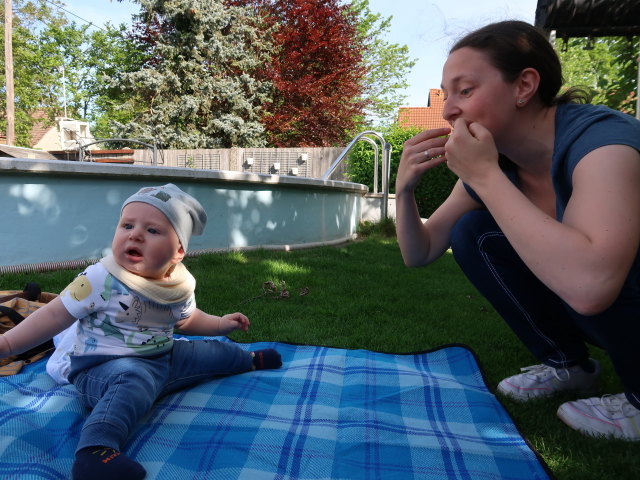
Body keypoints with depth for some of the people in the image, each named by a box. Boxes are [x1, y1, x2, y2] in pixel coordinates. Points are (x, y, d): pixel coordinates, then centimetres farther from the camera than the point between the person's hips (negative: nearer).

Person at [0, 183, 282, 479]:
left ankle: (250, 360, 46)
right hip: (104, 366, -6)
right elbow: (54, 316, -17)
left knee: (211, 352, 17)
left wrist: (220, 325, 12)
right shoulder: (101, 279, -21)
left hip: (162, 358, 6)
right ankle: (95, 449, -54)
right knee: (134, 380, -40)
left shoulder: (181, 285, -4)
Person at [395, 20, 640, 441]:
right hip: (583, 309, 6)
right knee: (472, 233, -9)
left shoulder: (602, 138, -28)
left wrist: (485, 175, -37)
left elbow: (588, 284, -46)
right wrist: (405, 190, -21)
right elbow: (420, 254, -2)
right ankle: (569, 365, 8)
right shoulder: (491, 158, -7)